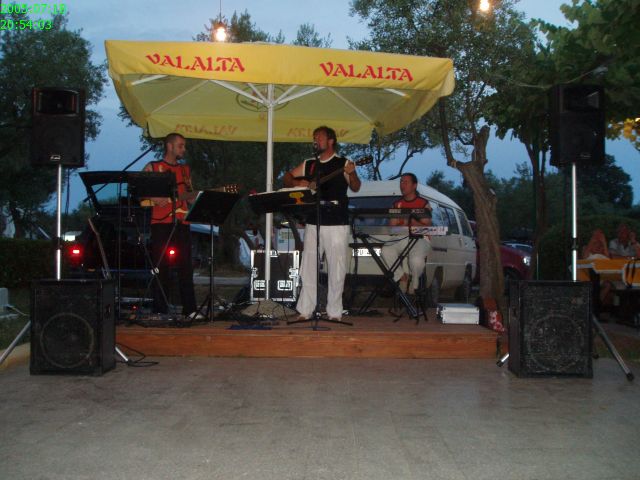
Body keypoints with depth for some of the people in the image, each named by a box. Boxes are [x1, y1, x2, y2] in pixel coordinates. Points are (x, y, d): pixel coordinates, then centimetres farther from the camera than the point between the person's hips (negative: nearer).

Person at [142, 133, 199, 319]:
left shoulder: (185, 170, 20)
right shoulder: (152, 167, 8)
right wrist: (153, 199, -12)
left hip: (182, 222, 4)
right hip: (160, 222, -3)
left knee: (185, 265, 2)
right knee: (161, 266, -1)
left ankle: (190, 309, 5)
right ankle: (160, 309, 5)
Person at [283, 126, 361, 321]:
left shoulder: (344, 163, 1)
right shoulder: (309, 164, 13)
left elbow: (355, 188, -9)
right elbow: (287, 177, 19)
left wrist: (352, 173, -28)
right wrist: (298, 182, -1)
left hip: (337, 223, -4)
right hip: (313, 222, 4)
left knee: (336, 269, 0)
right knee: (308, 267, 6)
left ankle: (334, 312, 8)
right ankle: (305, 310, 13)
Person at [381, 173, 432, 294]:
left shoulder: (423, 203, 9)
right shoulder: (397, 204, 21)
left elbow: (427, 227, 0)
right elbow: (391, 226, 16)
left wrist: (411, 222, -16)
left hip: (419, 238, -4)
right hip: (400, 238, 4)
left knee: (416, 259, -35)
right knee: (386, 250, -30)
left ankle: (414, 283, -1)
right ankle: (402, 277, -9)